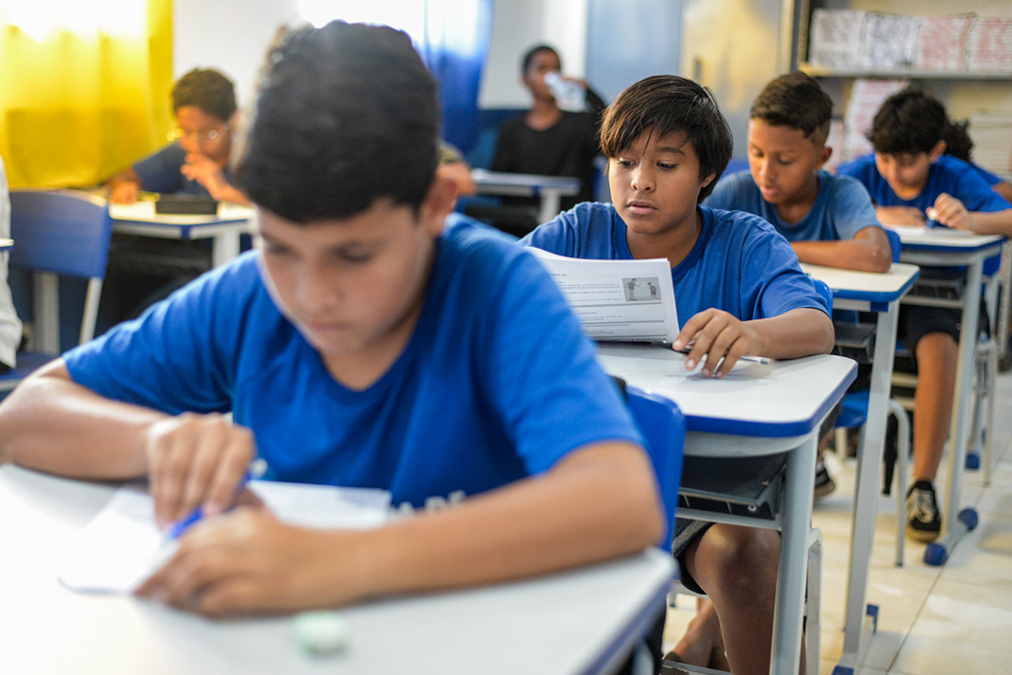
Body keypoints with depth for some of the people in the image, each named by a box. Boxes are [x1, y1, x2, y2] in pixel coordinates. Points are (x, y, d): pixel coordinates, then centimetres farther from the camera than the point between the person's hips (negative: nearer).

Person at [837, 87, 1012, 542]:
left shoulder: (957, 178, -3)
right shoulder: (860, 173, 0)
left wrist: (971, 220, -37)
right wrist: (876, 216, -21)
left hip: (931, 294, -1)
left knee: (939, 348, -34)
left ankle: (922, 486, -22)